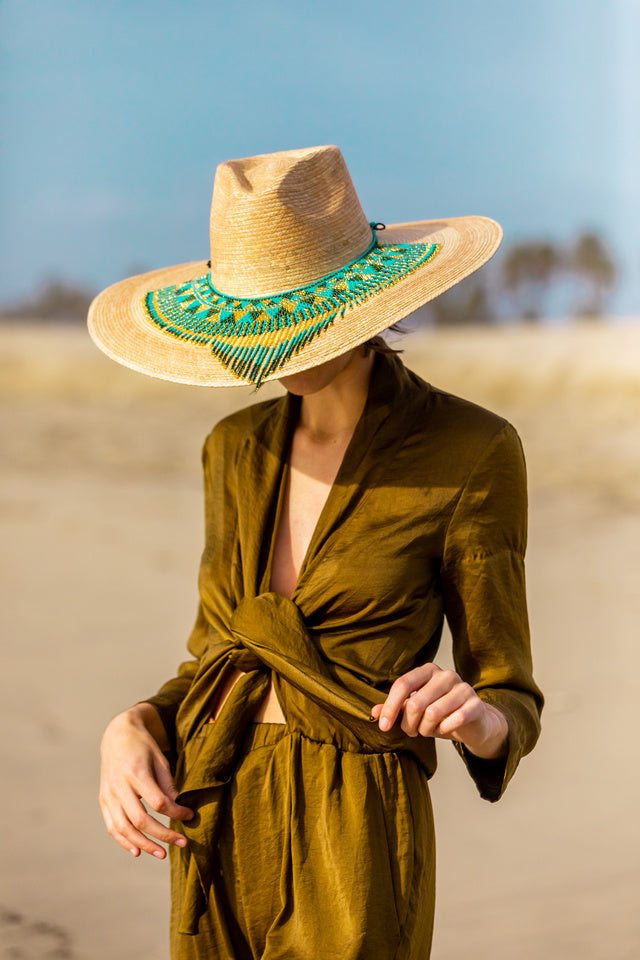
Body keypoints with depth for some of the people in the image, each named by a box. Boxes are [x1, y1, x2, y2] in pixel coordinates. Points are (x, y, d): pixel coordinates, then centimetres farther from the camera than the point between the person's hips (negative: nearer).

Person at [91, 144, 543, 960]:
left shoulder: (470, 453, -9)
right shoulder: (238, 448, 7)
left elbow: (507, 706, -4)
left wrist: (473, 716, -28)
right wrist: (132, 730, -6)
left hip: (352, 855, -6)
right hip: (216, 836, 6)